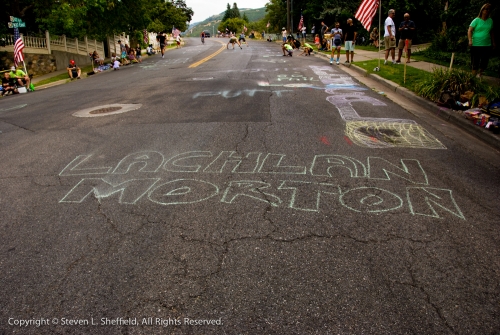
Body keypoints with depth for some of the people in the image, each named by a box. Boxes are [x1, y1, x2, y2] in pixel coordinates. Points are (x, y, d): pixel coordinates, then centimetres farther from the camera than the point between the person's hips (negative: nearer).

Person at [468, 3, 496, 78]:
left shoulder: (490, 21, 11)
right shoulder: (476, 20, -2)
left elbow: (491, 32, 19)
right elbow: (469, 31, -9)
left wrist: (493, 42, 18)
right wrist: (470, 40, -24)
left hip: (487, 45, 4)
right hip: (476, 45, -4)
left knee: (484, 62, 7)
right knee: (475, 62, -1)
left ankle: (479, 74, 26)